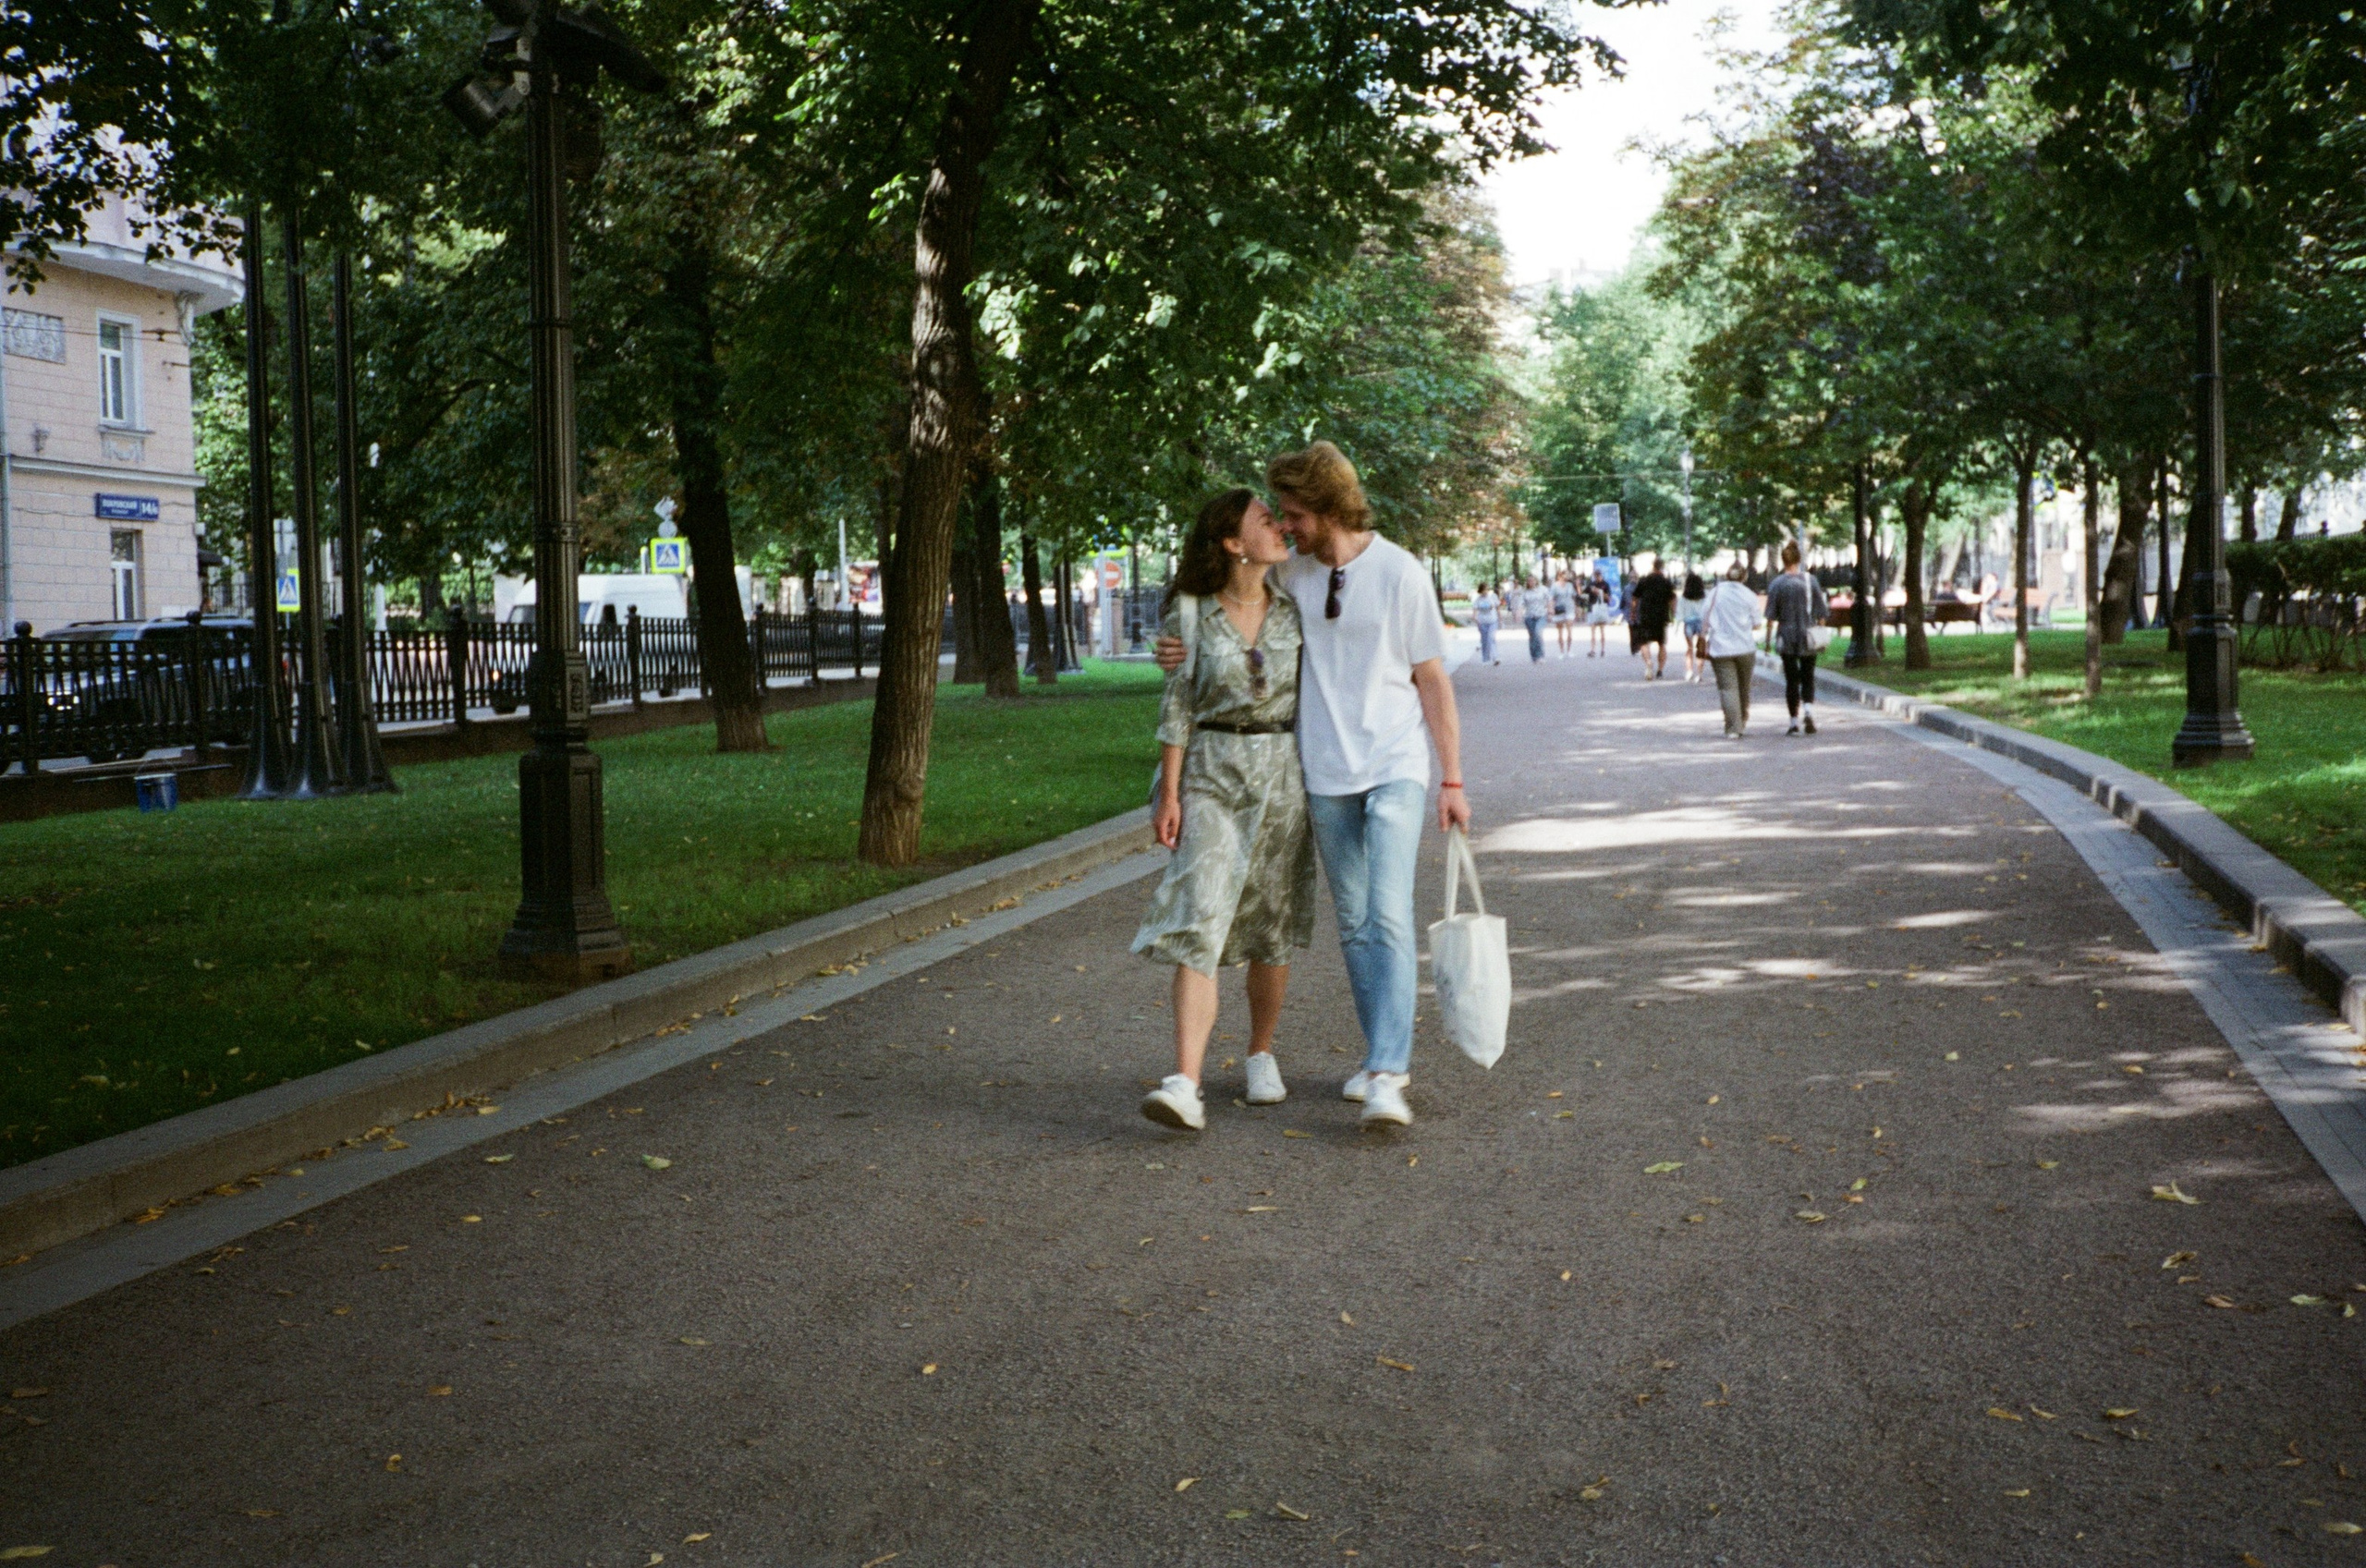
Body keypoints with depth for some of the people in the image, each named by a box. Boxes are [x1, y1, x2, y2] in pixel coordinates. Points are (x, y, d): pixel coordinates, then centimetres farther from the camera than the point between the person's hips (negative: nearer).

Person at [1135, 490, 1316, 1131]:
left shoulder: (1294, 613, 5)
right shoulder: (1191, 614, -3)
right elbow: (1177, 706, -3)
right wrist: (1168, 795, -8)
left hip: (1283, 773, 3)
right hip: (1210, 773, -3)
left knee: (1272, 928, 9)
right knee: (1198, 923, -14)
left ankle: (1261, 1057, 30)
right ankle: (1185, 1087, -20)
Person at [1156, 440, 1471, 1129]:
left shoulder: (1399, 572, -7)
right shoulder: (1291, 575, 3)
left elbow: (1432, 679, -3)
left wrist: (1452, 779, -4)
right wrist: (1192, 652, -3)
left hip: (1395, 769, -4)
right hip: (1325, 775, 4)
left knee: (1389, 916, -15)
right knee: (1352, 922, 10)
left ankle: (1387, 1076, -16)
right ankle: (1383, 1055, 23)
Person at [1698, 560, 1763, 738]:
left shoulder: (1714, 593, 2)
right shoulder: (1749, 596, -1)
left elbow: (1704, 621, 2)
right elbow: (1755, 625, 2)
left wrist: (1703, 644, 8)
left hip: (1720, 648, 0)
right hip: (1745, 648, 1)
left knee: (1727, 688, -3)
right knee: (1744, 687, 17)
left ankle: (1733, 729, -11)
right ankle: (1743, 723, 28)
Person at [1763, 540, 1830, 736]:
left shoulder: (1776, 584, -6)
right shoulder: (1811, 580, -1)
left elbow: (1771, 616, -6)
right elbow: (1821, 611, 2)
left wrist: (1768, 639, 3)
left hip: (1786, 637, -1)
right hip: (1808, 638, 1)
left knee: (1791, 680, 6)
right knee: (1808, 677, 11)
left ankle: (1794, 721, 5)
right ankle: (1808, 709, -13)